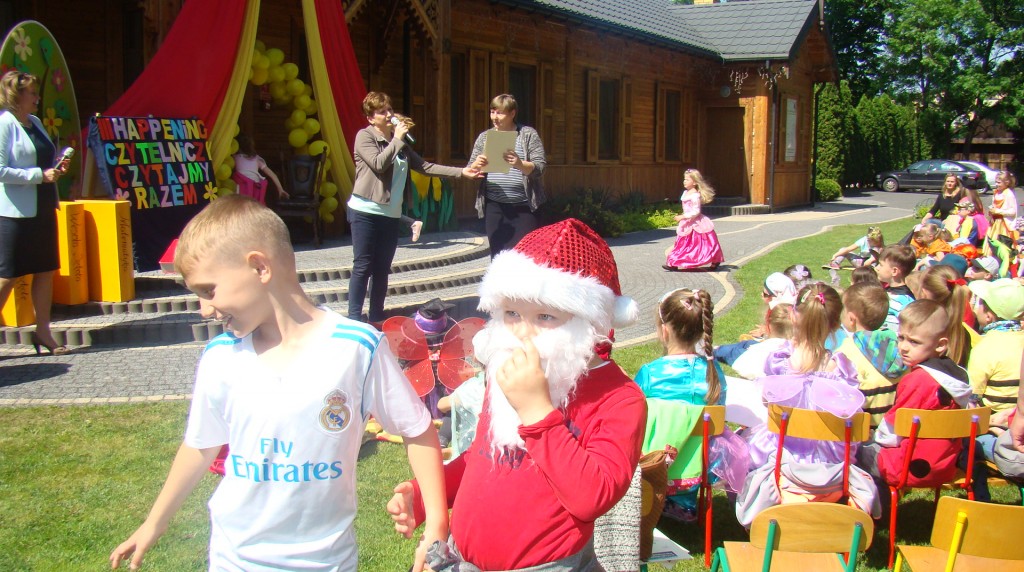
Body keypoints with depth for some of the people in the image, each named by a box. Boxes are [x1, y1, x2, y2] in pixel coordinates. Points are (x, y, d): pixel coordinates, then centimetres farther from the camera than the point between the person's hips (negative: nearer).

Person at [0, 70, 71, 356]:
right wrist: (39, 175, -20)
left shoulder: (35, 123, 13)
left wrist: (56, 167, 5)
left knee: (45, 271, 10)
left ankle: (42, 331, 19)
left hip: (43, 208, 8)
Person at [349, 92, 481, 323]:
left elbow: (425, 166, 12)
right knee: (363, 267, -5)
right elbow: (379, 164, -20)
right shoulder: (364, 137, -6)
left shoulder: (399, 143, 14)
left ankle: (376, 319, 16)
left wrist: (461, 172, 7)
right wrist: (398, 139, -12)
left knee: (382, 269, 9)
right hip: (365, 211, -6)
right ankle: (354, 318, -1)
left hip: (391, 214, 6)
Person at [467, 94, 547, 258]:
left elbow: (540, 167, -4)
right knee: (498, 255, 1)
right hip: (494, 207, 3)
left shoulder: (529, 134, 3)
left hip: (524, 207, -3)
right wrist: (477, 165, -11)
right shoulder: (484, 137, 13)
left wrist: (520, 164, -24)